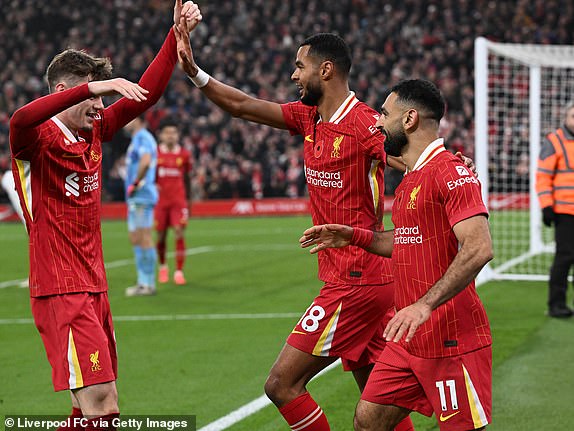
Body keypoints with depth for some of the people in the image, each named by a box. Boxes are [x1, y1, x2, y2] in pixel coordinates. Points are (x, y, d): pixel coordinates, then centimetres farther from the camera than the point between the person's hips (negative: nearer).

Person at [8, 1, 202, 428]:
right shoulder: (39, 140, -10)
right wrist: (91, 86, -39)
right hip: (60, 292, -8)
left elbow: (143, 94, 17)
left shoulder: (95, 132, 12)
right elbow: (21, 120, -34)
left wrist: (176, 36, 11)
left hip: (94, 288, 8)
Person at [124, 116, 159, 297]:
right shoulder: (137, 139, 21)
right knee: (135, 240, 12)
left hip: (142, 196, -11)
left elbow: (145, 161, -27)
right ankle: (143, 282, 14)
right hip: (135, 198, 11)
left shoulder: (143, 137, -11)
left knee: (144, 238, -9)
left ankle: (148, 284, -8)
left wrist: (135, 184, -19)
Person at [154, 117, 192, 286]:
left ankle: (179, 271, -8)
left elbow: (187, 179, 11)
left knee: (180, 233, -11)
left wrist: (187, 200, 12)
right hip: (160, 200, 0)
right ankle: (163, 266, 31)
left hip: (178, 200, 0)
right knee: (161, 235, 7)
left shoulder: (184, 154, 3)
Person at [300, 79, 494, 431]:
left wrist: (425, 304, -30)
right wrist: (354, 236, 17)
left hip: (451, 339, -10)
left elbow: (479, 248, -24)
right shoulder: (409, 180, 16)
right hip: (410, 341, 10)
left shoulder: (451, 172, -15)